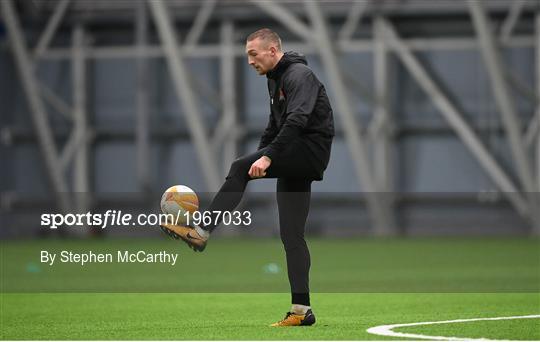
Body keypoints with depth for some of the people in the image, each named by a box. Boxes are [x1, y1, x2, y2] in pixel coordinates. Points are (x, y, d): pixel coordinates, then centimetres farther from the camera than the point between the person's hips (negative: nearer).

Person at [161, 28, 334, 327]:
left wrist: (268, 157, -34)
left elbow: (297, 120, -27)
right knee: (291, 235, 3)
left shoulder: (299, 75, -12)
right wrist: (260, 155, 22)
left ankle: (202, 232, -18)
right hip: (294, 161, 10)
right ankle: (302, 310, -1)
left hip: (311, 150, -10)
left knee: (240, 167, -21)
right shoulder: (275, 80, 19)